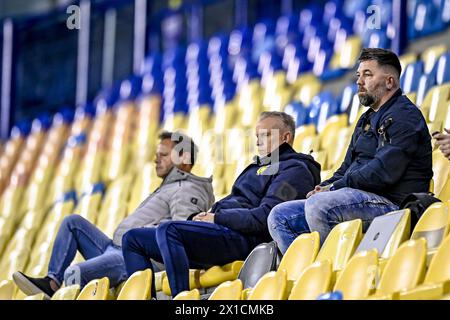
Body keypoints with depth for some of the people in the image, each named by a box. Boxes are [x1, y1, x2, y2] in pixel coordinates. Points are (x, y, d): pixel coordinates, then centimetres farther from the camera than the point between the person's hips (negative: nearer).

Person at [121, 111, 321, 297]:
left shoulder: (295, 170, 0)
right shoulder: (259, 166, 31)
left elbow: (265, 217, -15)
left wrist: (217, 218, -9)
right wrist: (205, 216, 7)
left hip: (242, 238, -10)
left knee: (168, 230, -34)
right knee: (133, 239, 5)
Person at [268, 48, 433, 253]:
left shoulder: (404, 116, -6)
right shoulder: (368, 119, 27)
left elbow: (383, 171, -18)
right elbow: (348, 168, 27)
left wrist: (334, 188, -13)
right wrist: (325, 188, 5)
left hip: (392, 203, -10)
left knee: (317, 205, -33)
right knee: (280, 217, 2)